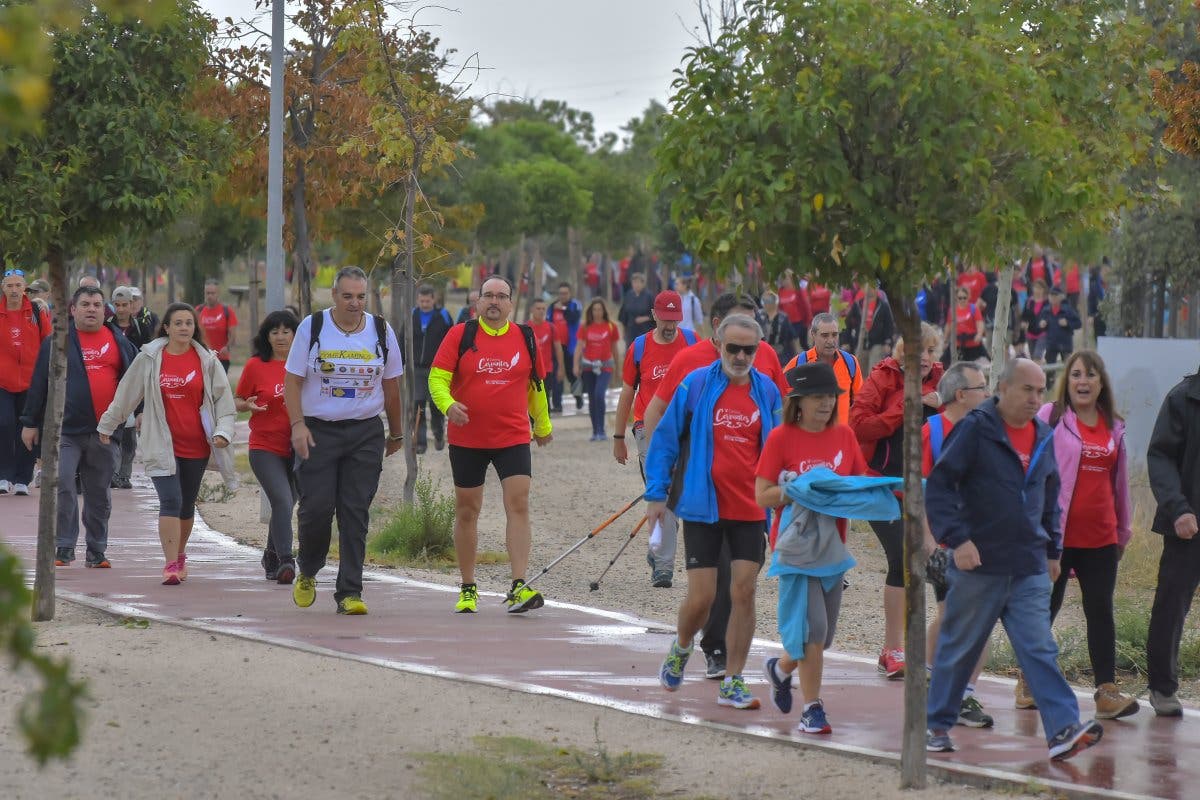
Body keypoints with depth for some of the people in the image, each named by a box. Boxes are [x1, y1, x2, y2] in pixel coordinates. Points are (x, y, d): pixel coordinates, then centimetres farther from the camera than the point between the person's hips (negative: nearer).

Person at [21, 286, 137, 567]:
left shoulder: (119, 341, 9)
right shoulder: (57, 342, 2)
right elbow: (39, 383, 4)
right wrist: (30, 422, 4)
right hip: (65, 428, -2)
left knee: (99, 494, 9)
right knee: (62, 486, -13)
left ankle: (96, 551, 18)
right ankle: (64, 547, -5)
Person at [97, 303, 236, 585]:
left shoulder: (207, 361, 3)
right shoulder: (149, 358, 1)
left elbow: (224, 400, 5)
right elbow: (126, 395, 10)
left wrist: (223, 432, -9)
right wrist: (107, 426, 17)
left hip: (196, 446, 2)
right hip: (161, 444, -2)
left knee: (187, 505, 14)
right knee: (171, 502, -16)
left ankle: (179, 554, 36)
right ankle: (171, 565, -18)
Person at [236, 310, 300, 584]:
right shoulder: (255, 365, -2)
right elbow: (237, 400, 7)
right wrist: (248, 405, -15)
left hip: (296, 448, 4)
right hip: (265, 448, -4)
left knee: (284, 504, 15)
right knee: (282, 501, -19)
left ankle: (271, 557, 34)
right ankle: (285, 561, -21)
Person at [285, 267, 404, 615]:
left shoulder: (381, 331, 4)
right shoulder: (311, 328, -2)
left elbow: (391, 386, 13)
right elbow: (293, 380, 0)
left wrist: (396, 433, 18)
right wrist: (297, 425, -10)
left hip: (365, 433, 1)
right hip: (318, 431, -1)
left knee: (355, 513, -3)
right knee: (316, 508, -5)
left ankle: (349, 592, 0)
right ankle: (307, 573, 22)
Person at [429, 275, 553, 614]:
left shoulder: (525, 337, 6)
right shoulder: (460, 335, -1)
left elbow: (536, 384, 18)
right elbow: (437, 378, -4)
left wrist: (543, 425, 27)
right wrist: (448, 405, -24)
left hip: (513, 437, 1)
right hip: (467, 439, 0)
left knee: (518, 505, -13)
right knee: (466, 511, 8)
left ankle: (518, 587, -17)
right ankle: (468, 589, 20)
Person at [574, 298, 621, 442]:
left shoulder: (611, 327, 2)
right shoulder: (585, 328, 4)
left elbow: (615, 349, 11)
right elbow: (579, 347, 2)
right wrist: (576, 365, -9)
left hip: (605, 366, -3)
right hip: (588, 366, 3)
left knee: (599, 394, -20)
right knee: (592, 399, 7)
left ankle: (601, 431, -16)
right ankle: (595, 431, 17)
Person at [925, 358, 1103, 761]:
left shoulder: (1043, 436, 12)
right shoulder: (975, 430, -8)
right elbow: (938, 487, -11)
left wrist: (1052, 550, 23)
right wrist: (956, 538, -20)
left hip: (1030, 570, 4)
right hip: (978, 563, -4)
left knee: (1040, 649, -5)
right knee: (958, 648, 7)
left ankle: (1063, 730, -14)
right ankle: (937, 724, 21)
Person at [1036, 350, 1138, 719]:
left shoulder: (1114, 427, 11)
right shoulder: (1051, 417, -2)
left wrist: (1123, 529, 22)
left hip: (1100, 537, 4)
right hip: (1056, 533, -4)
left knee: (1101, 612, 1)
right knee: (1045, 608, 5)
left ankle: (1107, 692, -1)